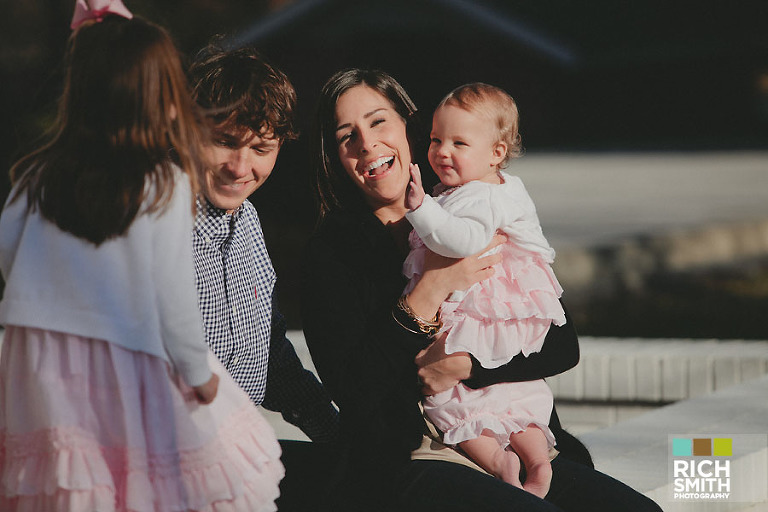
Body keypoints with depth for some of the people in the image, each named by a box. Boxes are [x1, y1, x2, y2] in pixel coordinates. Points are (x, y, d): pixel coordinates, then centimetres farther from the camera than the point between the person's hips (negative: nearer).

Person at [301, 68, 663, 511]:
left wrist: (464, 365, -9)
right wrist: (431, 291, -12)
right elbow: (350, 391, -9)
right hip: (407, 463, -4)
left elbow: (564, 345, 6)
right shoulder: (331, 251, 2)